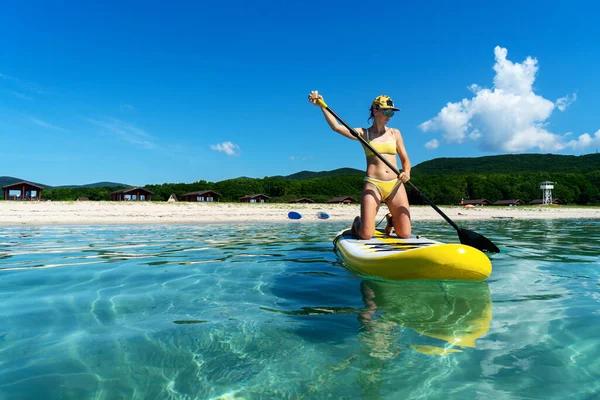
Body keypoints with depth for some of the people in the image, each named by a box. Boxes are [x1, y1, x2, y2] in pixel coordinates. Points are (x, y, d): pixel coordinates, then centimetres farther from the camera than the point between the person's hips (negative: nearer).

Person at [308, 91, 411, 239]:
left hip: (395, 185, 3)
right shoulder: (363, 133, 7)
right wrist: (322, 105, -16)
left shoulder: (395, 133, 15)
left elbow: (405, 160, 16)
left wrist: (406, 173, -7)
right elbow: (337, 127, -7)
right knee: (366, 235, -13)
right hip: (373, 185, -3)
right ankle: (357, 223, 25)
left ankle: (391, 219, 33)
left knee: (404, 235, -2)